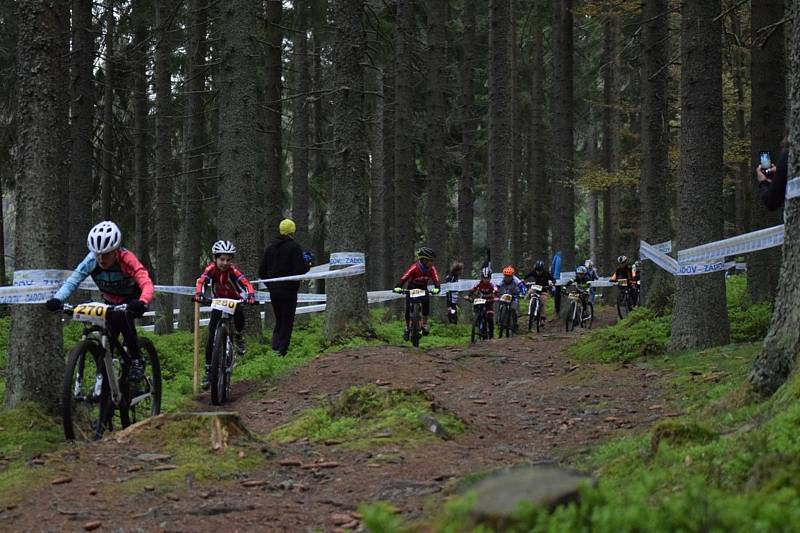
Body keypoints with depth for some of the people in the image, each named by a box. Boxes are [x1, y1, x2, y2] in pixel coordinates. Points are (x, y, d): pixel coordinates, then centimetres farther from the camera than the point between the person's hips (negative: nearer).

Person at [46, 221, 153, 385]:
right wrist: (57, 299, -48)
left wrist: (142, 303, -67)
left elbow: (147, 284, -46)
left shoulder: (127, 260, -33)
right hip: (110, 302, 4)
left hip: (131, 300, -4)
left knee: (121, 317, -33)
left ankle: (137, 360, -19)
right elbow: (73, 280, -29)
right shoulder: (91, 261, -24)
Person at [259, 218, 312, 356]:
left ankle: (275, 346, 2)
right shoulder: (294, 246, -9)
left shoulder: (270, 248, 10)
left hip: (274, 291, 5)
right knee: (287, 322, 0)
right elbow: (300, 269, -18)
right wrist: (308, 263, 1)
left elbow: (262, 271, 12)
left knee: (279, 320, 16)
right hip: (289, 290, -5)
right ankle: (282, 351, -6)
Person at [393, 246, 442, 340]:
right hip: (411, 290, -2)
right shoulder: (414, 268, -29)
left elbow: (436, 281, -27)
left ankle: (425, 324, -12)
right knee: (408, 310, -11)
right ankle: (407, 328, 12)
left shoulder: (432, 269, -19)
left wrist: (436, 289, -49)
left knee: (426, 301, -26)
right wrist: (398, 287, -52)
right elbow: (403, 278, -35)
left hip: (423, 289, 2)